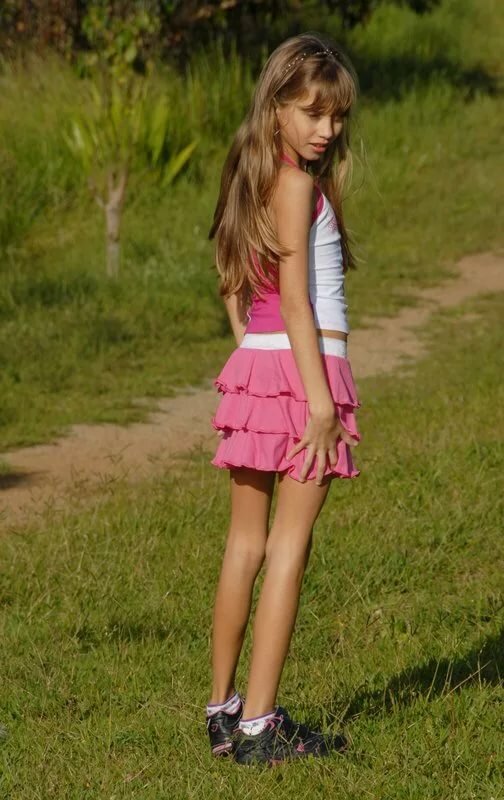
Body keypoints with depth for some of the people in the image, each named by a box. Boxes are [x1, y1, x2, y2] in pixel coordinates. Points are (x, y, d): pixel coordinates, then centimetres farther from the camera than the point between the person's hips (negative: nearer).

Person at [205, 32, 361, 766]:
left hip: (252, 366, 8)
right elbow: (296, 298, -17)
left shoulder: (251, 181, 13)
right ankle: (260, 727, -6)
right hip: (304, 366, -8)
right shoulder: (298, 182, -12)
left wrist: (255, 360, 16)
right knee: (289, 547, -6)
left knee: (246, 541, 13)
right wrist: (319, 401, -19)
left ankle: (223, 709, 20)